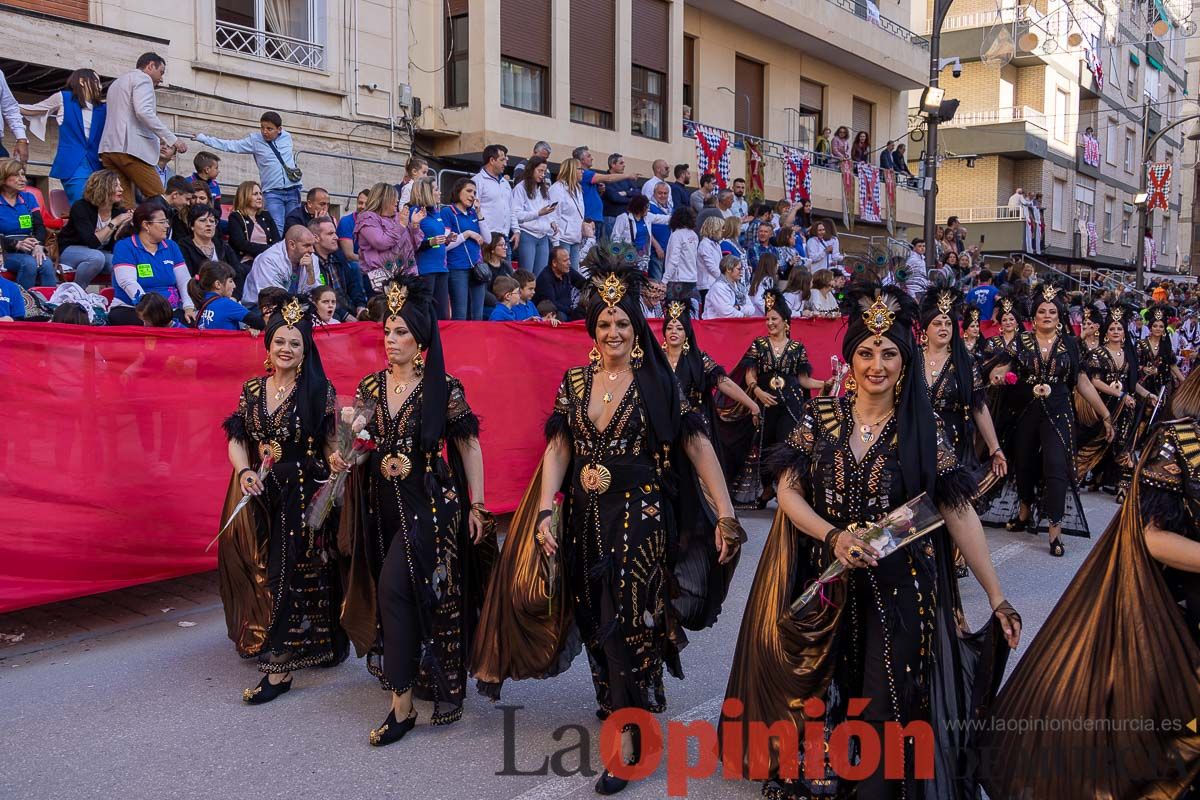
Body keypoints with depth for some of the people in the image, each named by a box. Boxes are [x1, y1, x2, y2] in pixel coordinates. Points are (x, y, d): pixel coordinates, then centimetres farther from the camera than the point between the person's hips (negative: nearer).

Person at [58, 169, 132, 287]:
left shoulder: (119, 211, -7)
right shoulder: (81, 207, -19)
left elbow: (112, 247, -10)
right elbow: (92, 243, -30)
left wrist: (123, 226, -24)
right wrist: (114, 223, -29)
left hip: (101, 252, 4)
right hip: (71, 250, -4)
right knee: (97, 257, -37)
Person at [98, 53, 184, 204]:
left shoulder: (116, 83, 31)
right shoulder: (142, 78, 3)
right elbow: (144, 112, -14)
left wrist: (157, 143, 31)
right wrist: (172, 139, -14)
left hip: (109, 147, 9)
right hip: (130, 147, -9)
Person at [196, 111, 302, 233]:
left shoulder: (287, 137, 5)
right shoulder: (254, 140, 0)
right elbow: (230, 145, 2)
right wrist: (203, 138, 2)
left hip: (293, 191, 2)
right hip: (272, 192, -2)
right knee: (277, 229, -16)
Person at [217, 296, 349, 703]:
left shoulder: (319, 390, -4)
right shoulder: (252, 390, 8)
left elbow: (330, 441, -2)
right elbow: (237, 440, 7)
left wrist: (335, 458, -24)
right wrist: (244, 471, -11)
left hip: (305, 495, -4)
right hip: (261, 493, 4)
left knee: (290, 574, -6)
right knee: (263, 571, 11)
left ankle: (279, 667, -2)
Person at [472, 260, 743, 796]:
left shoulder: (657, 384, -5)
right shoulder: (574, 382, 5)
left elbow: (698, 447, -8)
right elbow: (558, 450, 2)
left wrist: (725, 515, -15)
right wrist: (544, 513, -10)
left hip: (640, 514, -4)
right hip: (585, 516, 4)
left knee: (627, 617, -4)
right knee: (595, 617, 13)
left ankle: (626, 736, 6)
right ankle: (616, 698, 37)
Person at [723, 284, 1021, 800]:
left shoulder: (921, 428, -4)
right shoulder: (821, 415, -2)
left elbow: (958, 512, -5)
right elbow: (789, 491, -4)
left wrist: (997, 597, -7)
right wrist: (834, 536, -20)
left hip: (898, 591, -1)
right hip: (826, 588, 1)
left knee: (884, 713, 4)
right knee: (821, 702, 12)